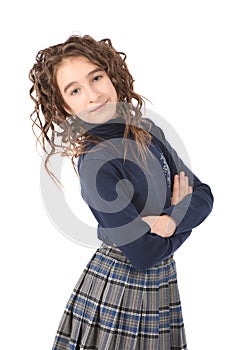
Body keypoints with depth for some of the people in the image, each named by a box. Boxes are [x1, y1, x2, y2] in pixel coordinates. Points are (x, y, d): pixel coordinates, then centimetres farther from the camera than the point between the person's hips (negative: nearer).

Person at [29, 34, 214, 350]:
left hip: (161, 282, 6)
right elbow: (146, 255, -22)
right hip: (120, 290, -6)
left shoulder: (147, 129, -2)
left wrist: (173, 220, -20)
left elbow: (203, 194, 0)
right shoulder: (94, 164, -23)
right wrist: (182, 205, -8)